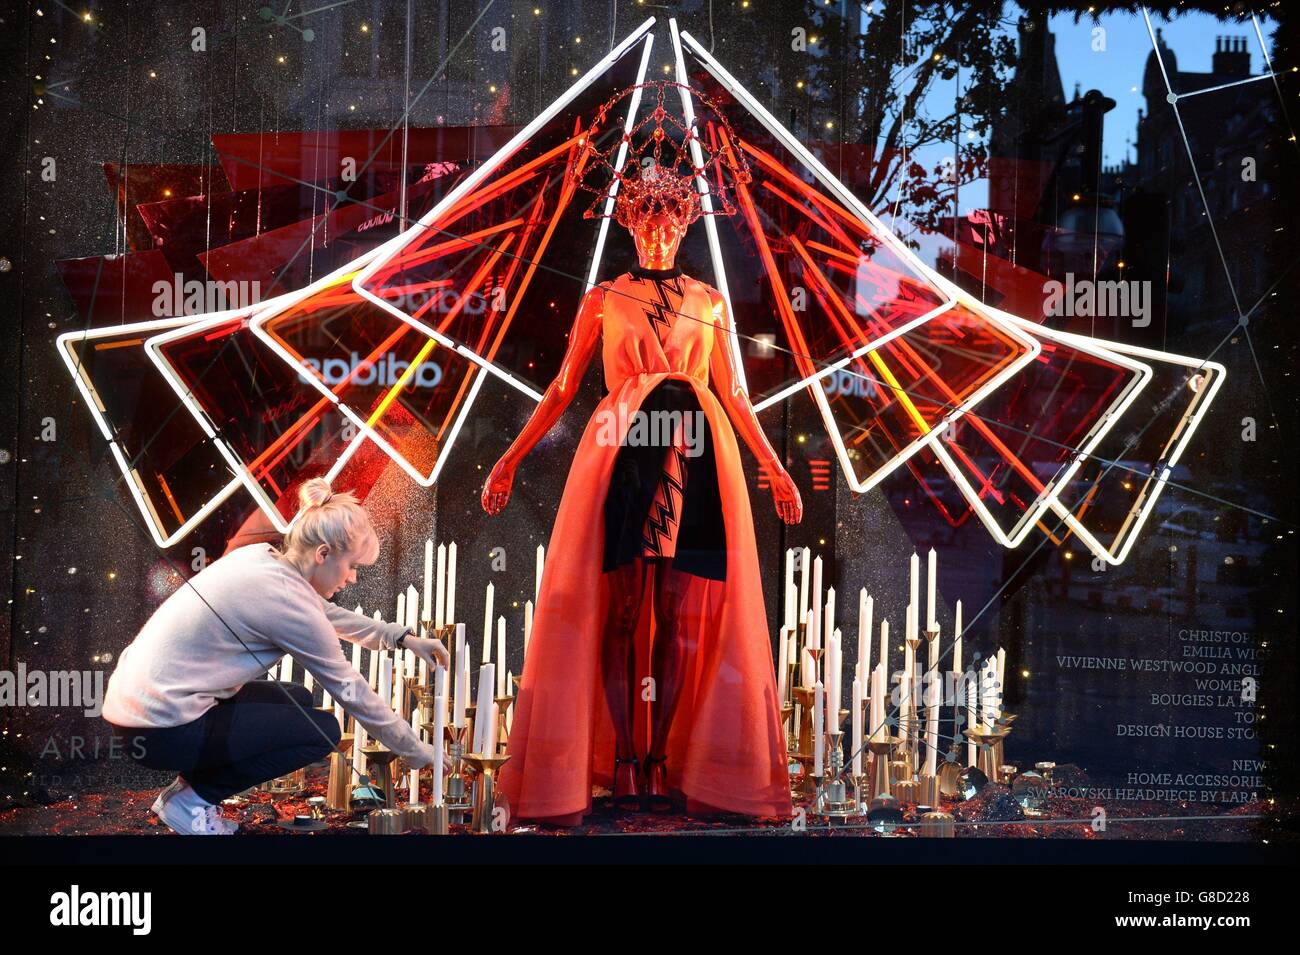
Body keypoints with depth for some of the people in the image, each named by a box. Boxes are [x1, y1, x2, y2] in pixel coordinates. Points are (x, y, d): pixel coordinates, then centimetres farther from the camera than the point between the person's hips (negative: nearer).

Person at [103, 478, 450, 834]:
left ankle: (191, 782, 15)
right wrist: (416, 751, 1)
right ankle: (194, 798, 3)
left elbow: (328, 613, 24)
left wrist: (403, 637, 22)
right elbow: (352, 693, -11)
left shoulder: (261, 557, 4)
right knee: (321, 729, -4)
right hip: (160, 730, -9)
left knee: (297, 701, 19)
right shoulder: (289, 602, -20)